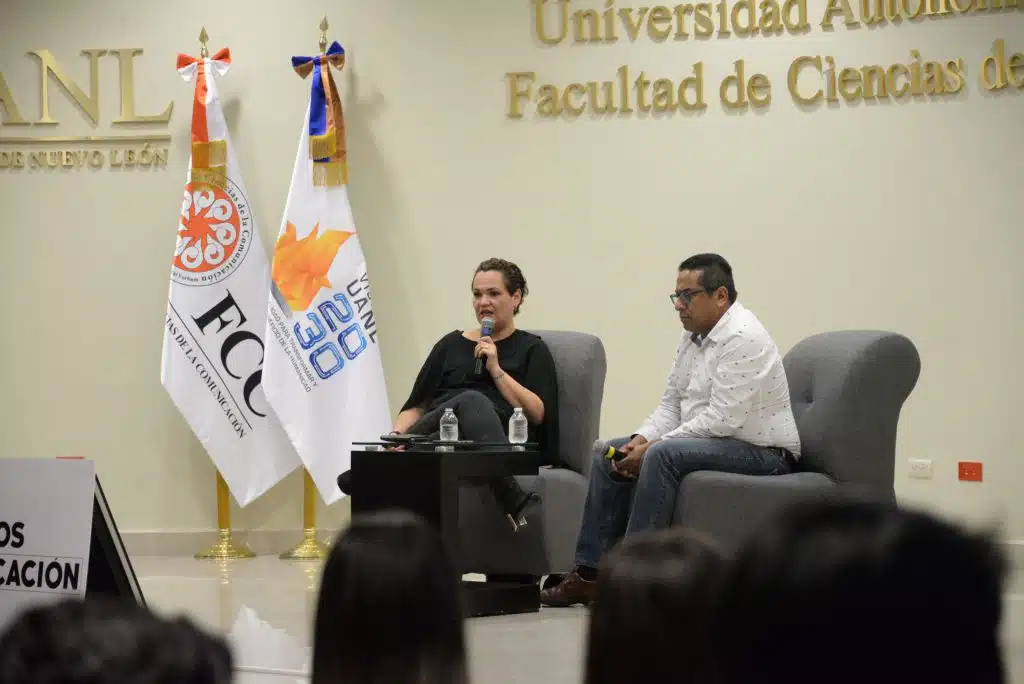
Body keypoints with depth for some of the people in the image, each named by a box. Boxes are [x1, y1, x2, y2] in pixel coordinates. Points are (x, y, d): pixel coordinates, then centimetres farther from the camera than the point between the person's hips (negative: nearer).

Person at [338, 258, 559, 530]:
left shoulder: (532, 349, 18)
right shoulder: (451, 344, 27)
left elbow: (537, 414, 4)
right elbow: (416, 405, 21)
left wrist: (496, 369, -3)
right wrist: (397, 435, -1)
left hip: (499, 440, -2)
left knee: (471, 403, -38)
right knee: (470, 401, -36)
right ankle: (513, 501, -57)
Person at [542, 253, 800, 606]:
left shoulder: (743, 338, -19)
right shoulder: (692, 336, 11)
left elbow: (722, 419, -26)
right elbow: (671, 405, 13)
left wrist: (652, 446, -22)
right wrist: (641, 440, -8)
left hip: (761, 450, -10)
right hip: (707, 441, 10)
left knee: (663, 455, -32)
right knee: (608, 454, 5)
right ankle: (589, 573, -2)